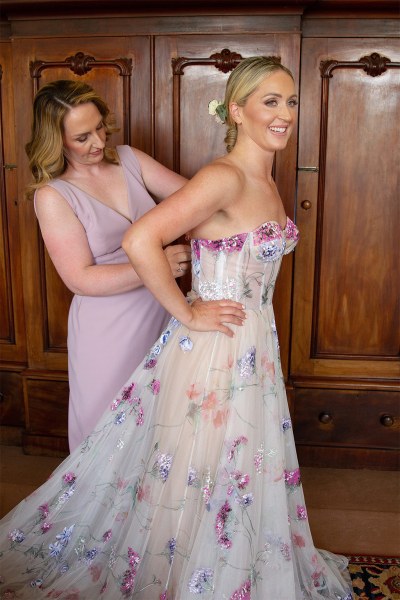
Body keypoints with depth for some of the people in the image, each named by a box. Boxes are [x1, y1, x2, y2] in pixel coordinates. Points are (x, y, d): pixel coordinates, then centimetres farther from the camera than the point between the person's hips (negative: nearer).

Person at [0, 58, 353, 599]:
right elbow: (139, 240, -31)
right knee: (197, 481, 9)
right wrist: (187, 314, -21)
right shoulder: (224, 177, -21)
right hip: (212, 350, -9)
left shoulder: (266, 183, 7)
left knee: (242, 482, 24)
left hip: (255, 349, 9)